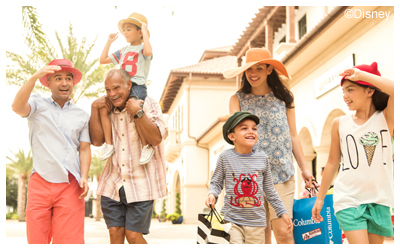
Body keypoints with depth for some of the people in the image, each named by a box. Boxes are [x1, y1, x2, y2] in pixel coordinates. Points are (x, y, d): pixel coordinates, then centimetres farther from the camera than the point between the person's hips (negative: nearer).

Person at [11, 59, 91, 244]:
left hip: (70, 186, 1)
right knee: (36, 239, 1)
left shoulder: (82, 116, 15)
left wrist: (84, 177, -3)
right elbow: (17, 107, -14)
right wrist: (34, 77, -25)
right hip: (40, 182, -1)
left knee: (70, 239, -3)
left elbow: (84, 149, 12)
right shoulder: (38, 104, 8)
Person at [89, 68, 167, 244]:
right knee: (115, 232, 2)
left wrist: (137, 112, -22)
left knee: (133, 235, -5)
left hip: (140, 183, -4)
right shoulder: (107, 109, 9)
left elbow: (156, 138, -15)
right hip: (113, 183, 4)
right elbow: (97, 140, -1)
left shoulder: (147, 104, -4)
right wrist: (94, 109, -7)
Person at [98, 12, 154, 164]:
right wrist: (109, 42, 23)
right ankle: (109, 145, -8)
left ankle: (147, 147, -16)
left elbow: (148, 52, -25)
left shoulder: (142, 48, 2)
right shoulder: (123, 51, 23)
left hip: (137, 87, -7)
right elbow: (103, 60, 28)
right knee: (103, 108, -15)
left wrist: (145, 32, -13)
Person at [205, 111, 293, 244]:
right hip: (231, 220, -2)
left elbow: (269, 190, 11)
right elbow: (216, 182, 6)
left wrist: (282, 212, 12)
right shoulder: (225, 157, -2)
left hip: (256, 222, 2)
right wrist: (212, 194, -15)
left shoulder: (263, 158, 3)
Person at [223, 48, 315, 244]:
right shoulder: (238, 99, 8)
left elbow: (293, 136, 13)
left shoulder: (283, 97, 10)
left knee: (283, 231, -9)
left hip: (282, 173, 0)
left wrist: (304, 168, 11)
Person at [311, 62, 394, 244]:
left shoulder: (386, 118, -1)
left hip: (379, 200, 0)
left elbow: (394, 90, -23)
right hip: (348, 199, 0)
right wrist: (320, 198, 12)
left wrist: (360, 74, -16)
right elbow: (333, 162, 10)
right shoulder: (340, 124, 4)